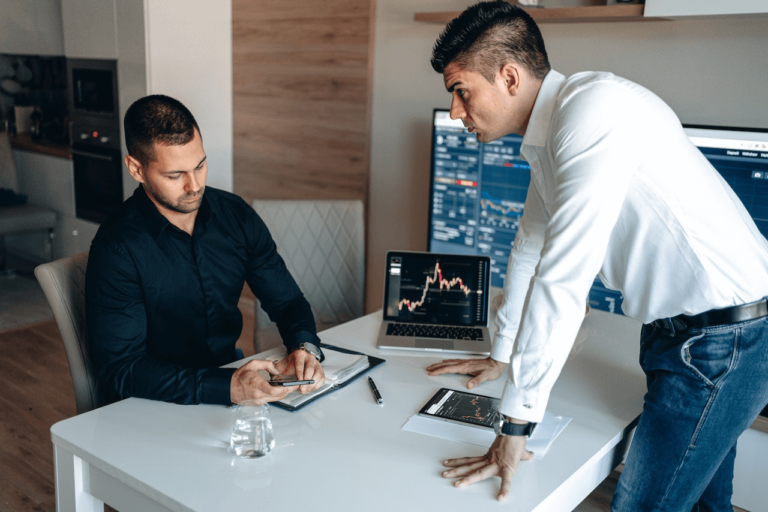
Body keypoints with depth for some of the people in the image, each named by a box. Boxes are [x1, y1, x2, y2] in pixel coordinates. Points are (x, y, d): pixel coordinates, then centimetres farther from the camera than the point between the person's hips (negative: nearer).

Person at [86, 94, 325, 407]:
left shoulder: (236, 216, 0)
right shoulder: (117, 248, -16)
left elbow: (286, 301, 7)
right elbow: (120, 369, -20)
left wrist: (305, 347, -16)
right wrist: (229, 387, -32)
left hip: (230, 368, 5)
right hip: (157, 406, -4)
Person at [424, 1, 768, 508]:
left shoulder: (595, 106, -23)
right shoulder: (546, 135, 9)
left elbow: (563, 278, -28)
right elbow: (531, 249, 18)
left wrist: (515, 424, -25)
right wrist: (501, 356, 23)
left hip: (722, 334, -9)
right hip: (677, 327, 9)